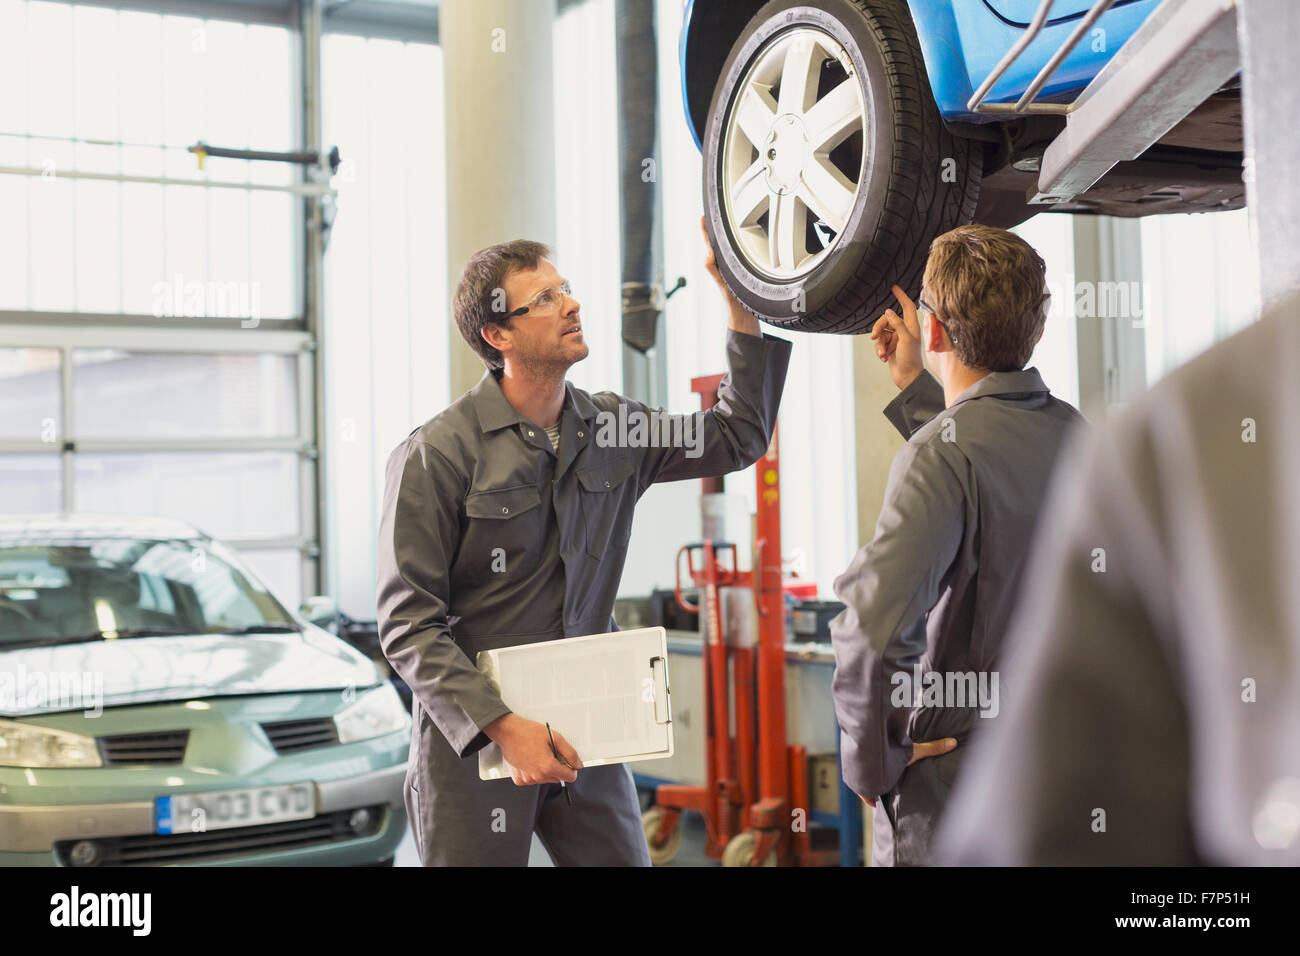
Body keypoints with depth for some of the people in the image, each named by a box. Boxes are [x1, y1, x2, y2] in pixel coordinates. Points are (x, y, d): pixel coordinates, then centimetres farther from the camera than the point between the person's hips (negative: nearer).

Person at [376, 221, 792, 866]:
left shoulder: (611, 429, 4)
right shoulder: (436, 454, -11)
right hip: (472, 739, -4)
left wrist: (738, 299, 7)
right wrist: (503, 727, -22)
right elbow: (409, 626, -13)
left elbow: (738, 436, 15)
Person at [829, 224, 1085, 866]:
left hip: (955, 791, -7)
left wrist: (871, 764, -18)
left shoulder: (943, 452, -20)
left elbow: (873, 625, -31)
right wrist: (913, 385, 29)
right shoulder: (1071, 433, 4)